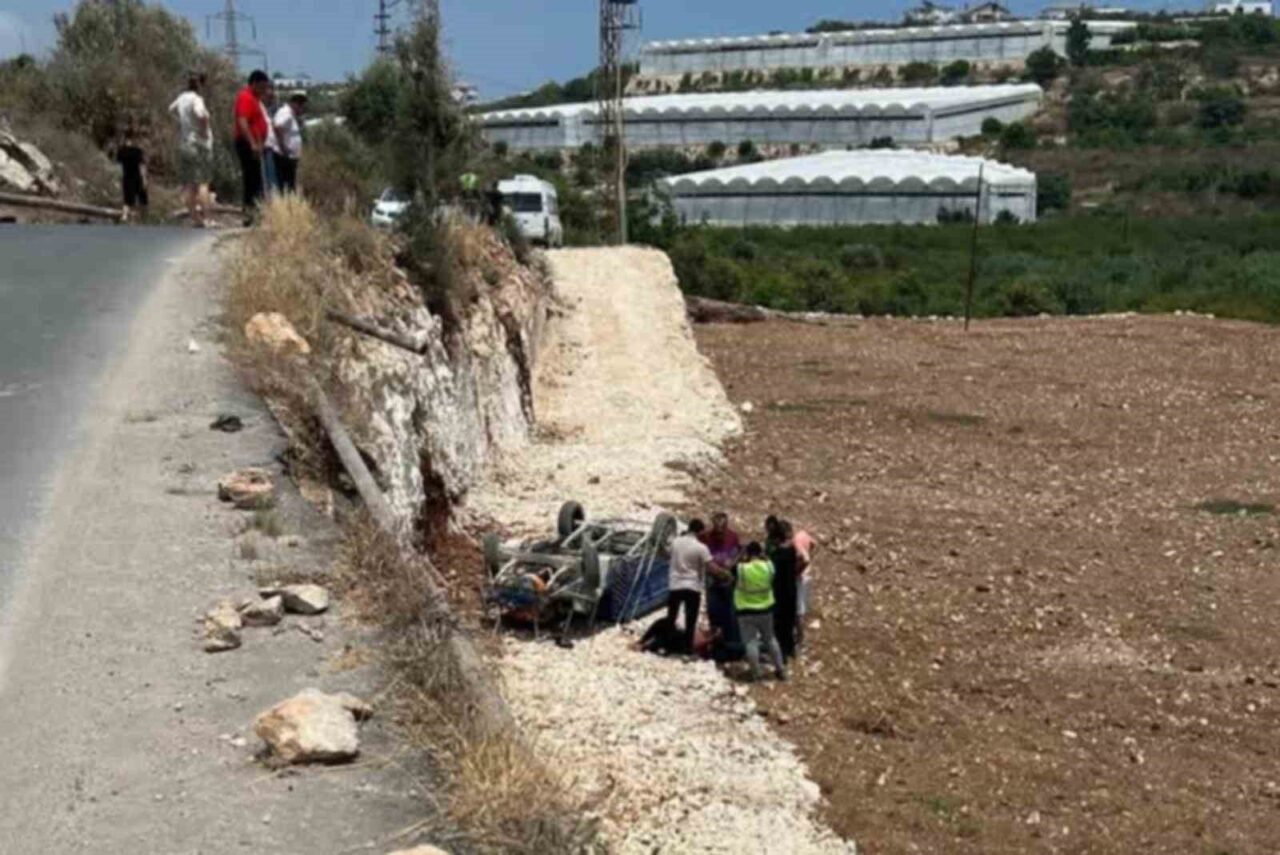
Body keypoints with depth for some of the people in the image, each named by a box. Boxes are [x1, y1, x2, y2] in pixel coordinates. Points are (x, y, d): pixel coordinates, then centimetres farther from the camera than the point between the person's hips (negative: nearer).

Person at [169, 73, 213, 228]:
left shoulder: (182, 97, 10)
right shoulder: (196, 99, -13)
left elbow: (172, 109, 31)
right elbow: (200, 113, -34)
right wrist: (205, 129, -18)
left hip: (183, 144, 7)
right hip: (199, 144, -7)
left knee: (188, 184, 8)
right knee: (203, 182, -4)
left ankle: (194, 218, 10)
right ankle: (203, 216, -11)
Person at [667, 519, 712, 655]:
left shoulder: (675, 542, 1)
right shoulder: (700, 547, -12)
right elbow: (710, 567, -16)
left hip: (675, 585, 4)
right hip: (693, 587, -4)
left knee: (670, 618, 13)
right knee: (690, 620, 3)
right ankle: (687, 647, 1)